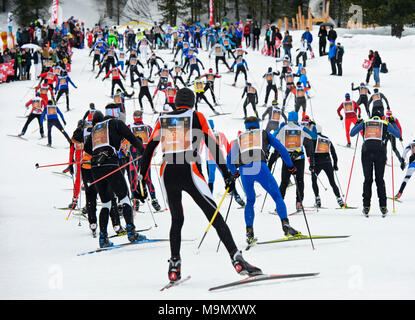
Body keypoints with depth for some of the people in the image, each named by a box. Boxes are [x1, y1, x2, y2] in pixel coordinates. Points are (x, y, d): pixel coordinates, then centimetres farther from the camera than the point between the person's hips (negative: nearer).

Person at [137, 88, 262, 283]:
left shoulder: (163, 120, 16)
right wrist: (227, 175, -1)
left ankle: (174, 266, 14)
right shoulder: (196, 117, 7)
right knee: (215, 217, -5)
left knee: (177, 220, 22)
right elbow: (213, 147, 0)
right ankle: (237, 259, -17)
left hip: (167, 175, 4)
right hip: (189, 173, -4)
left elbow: (148, 150, 15)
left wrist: (141, 178, 21)